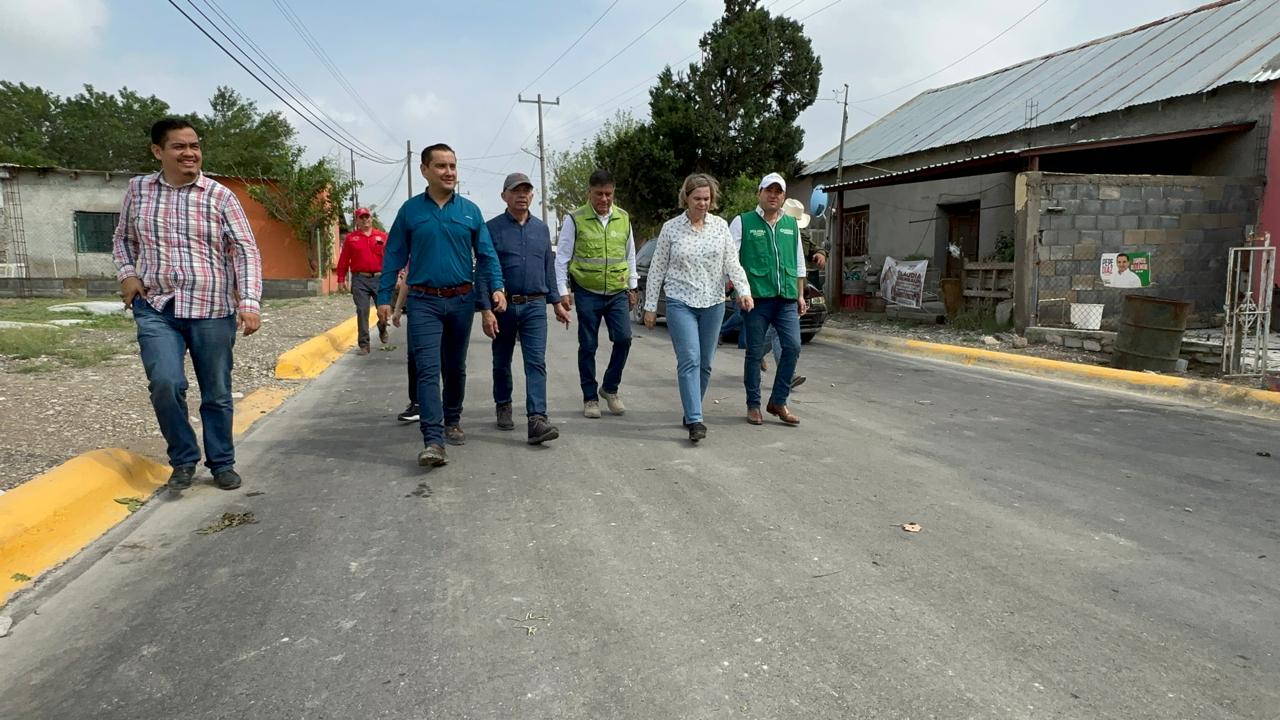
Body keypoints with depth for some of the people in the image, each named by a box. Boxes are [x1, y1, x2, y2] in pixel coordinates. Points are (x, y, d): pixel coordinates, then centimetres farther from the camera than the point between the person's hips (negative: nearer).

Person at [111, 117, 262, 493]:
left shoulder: (220, 196, -2)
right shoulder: (138, 189, 7)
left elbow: (245, 250, -5)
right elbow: (123, 238, 22)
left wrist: (250, 302, -15)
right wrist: (126, 273, 4)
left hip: (213, 310, -1)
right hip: (156, 308, 1)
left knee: (217, 392, 7)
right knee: (165, 383, -16)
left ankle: (222, 462, 26)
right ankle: (183, 459, 7)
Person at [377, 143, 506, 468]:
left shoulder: (470, 210, 5)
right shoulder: (410, 209, 2)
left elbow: (486, 255, 5)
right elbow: (393, 256, 4)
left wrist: (496, 288, -10)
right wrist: (384, 298, -1)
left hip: (461, 301, 2)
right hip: (423, 301, -2)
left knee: (455, 368, 15)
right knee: (428, 370, -11)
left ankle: (452, 422, 34)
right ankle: (433, 441, -14)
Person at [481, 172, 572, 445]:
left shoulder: (542, 229, 11)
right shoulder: (493, 228, -2)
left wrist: (557, 303, 13)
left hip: (535, 306, 2)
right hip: (503, 306, -1)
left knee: (536, 363, -10)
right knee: (502, 362, 13)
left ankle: (537, 419, -16)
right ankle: (503, 407, 35)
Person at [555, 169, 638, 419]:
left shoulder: (623, 218, 7)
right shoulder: (575, 219, -4)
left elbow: (630, 255, 16)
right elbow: (562, 257, -2)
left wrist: (632, 287, 15)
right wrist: (563, 291, -6)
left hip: (618, 292, 3)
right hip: (587, 293, -3)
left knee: (623, 339, -7)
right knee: (588, 346, 4)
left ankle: (610, 388, 14)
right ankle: (590, 397, 16)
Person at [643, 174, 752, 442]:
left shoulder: (720, 225, 6)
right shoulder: (671, 228, 0)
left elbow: (732, 262, 2)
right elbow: (657, 269, 3)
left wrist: (744, 290, -15)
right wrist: (650, 306, 2)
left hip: (713, 303, 3)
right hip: (680, 303, -3)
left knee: (705, 363, 8)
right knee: (689, 359, -15)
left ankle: (691, 411, 24)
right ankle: (695, 420, -16)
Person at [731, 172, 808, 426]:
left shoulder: (791, 224, 16)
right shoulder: (743, 222, 2)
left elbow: (799, 263, 21)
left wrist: (800, 295, 18)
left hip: (787, 299, 4)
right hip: (756, 297, -4)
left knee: (792, 347, -5)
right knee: (755, 352, 3)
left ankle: (778, 402, 10)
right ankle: (753, 405, 16)